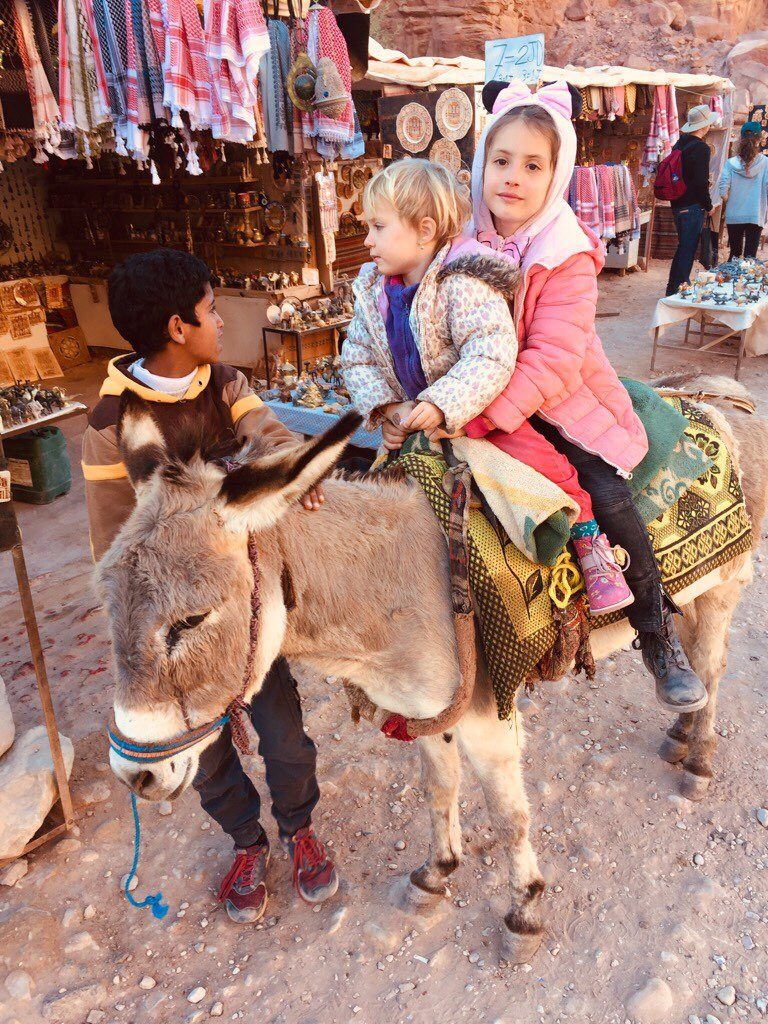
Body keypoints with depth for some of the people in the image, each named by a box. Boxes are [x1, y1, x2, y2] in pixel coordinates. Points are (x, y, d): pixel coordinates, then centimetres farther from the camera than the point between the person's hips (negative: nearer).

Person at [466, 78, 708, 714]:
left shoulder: (567, 258, -14)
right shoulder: (466, 243, 0)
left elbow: (551, 361, -24)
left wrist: (475, 417, -35)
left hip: (562, 407, -4)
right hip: (483, 408, 4)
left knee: (609, 502, -14)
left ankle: (659, 639, 9)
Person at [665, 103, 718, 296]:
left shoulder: (679, 144, 10)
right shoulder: (701, 148, -14)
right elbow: (701, 183, -18)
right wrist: (708, 206, -6)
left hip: (678, 205, 8)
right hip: (693, 207, -8)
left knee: (683, 247, 19)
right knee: (688, 250, -2)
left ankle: (674, 287, 25)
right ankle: (678, 289, 0)